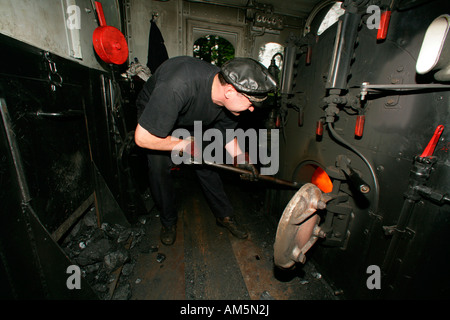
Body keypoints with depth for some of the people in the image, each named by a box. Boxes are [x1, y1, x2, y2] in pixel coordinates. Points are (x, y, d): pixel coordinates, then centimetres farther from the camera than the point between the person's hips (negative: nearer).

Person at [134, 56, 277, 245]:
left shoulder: (230, 100, -24)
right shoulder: (177, 87, -45)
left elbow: (225, 131, -3)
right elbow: (143, 138, -38)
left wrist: (239, 158, -15)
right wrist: (184, 145, -27)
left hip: (191, 120, 4)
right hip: (152, 113, -3)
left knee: (206, 163, -2)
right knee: (159, 168, -14)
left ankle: (225, 216, 16)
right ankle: (168, 221, 13)